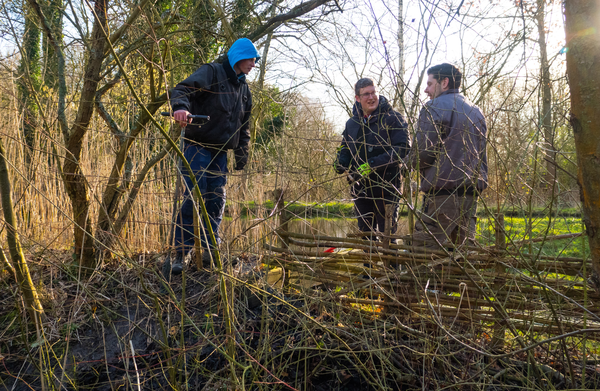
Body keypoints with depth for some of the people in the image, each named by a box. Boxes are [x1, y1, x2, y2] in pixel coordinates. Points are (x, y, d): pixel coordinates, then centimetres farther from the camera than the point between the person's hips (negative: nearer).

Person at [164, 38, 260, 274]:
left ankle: (209, 250, 12)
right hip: (198, 146, -7)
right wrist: (180, 106, -41)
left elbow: (244, 127, 24)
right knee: (193, 197, -13)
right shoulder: (211, 72, -3)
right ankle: (179, 252, -6)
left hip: (220, 152, 7)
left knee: (216, 200, 4)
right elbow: (183, 89, -19)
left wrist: (242, 154, 15)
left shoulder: (244, 90, 19)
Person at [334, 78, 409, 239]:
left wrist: (373, 164, -23)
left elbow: (403, 149, -15)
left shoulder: (393, 119, -5)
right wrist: (340, 163, -2)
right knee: (365, 233, 15)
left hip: (387, 186, -5)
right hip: (361, 188, 6)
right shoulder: (352, 123, 12)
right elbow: (345, 149, 22)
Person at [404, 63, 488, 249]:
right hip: (471, 192, 9)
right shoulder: (475, 111, 21)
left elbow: (424, 153, -13)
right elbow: (481, 154, 22)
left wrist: (409, 161, 5)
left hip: (443, 191, -8)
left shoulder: (434, 108, -5)